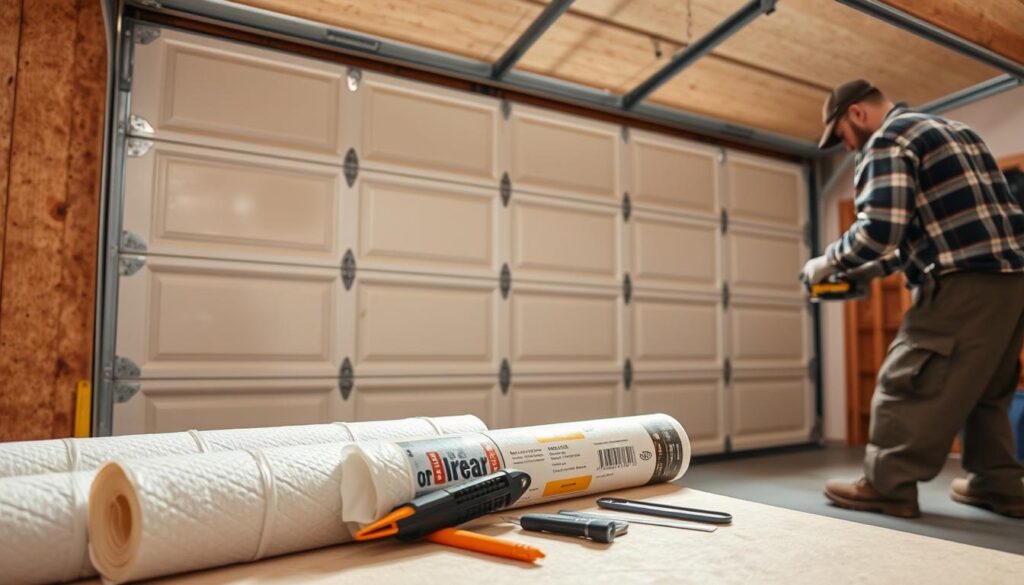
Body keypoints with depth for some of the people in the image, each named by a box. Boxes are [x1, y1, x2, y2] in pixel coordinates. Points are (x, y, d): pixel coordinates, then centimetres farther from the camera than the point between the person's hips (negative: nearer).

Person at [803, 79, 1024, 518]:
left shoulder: (887, 142, -5)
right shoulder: (955, 130, 25)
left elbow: (879, 231, -20)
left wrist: (829, 262, -2)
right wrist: (866, 270, 23)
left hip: (965, 283, -10)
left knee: (908, 383, -2)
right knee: (986, 392, 19)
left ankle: (888, 486, 5)